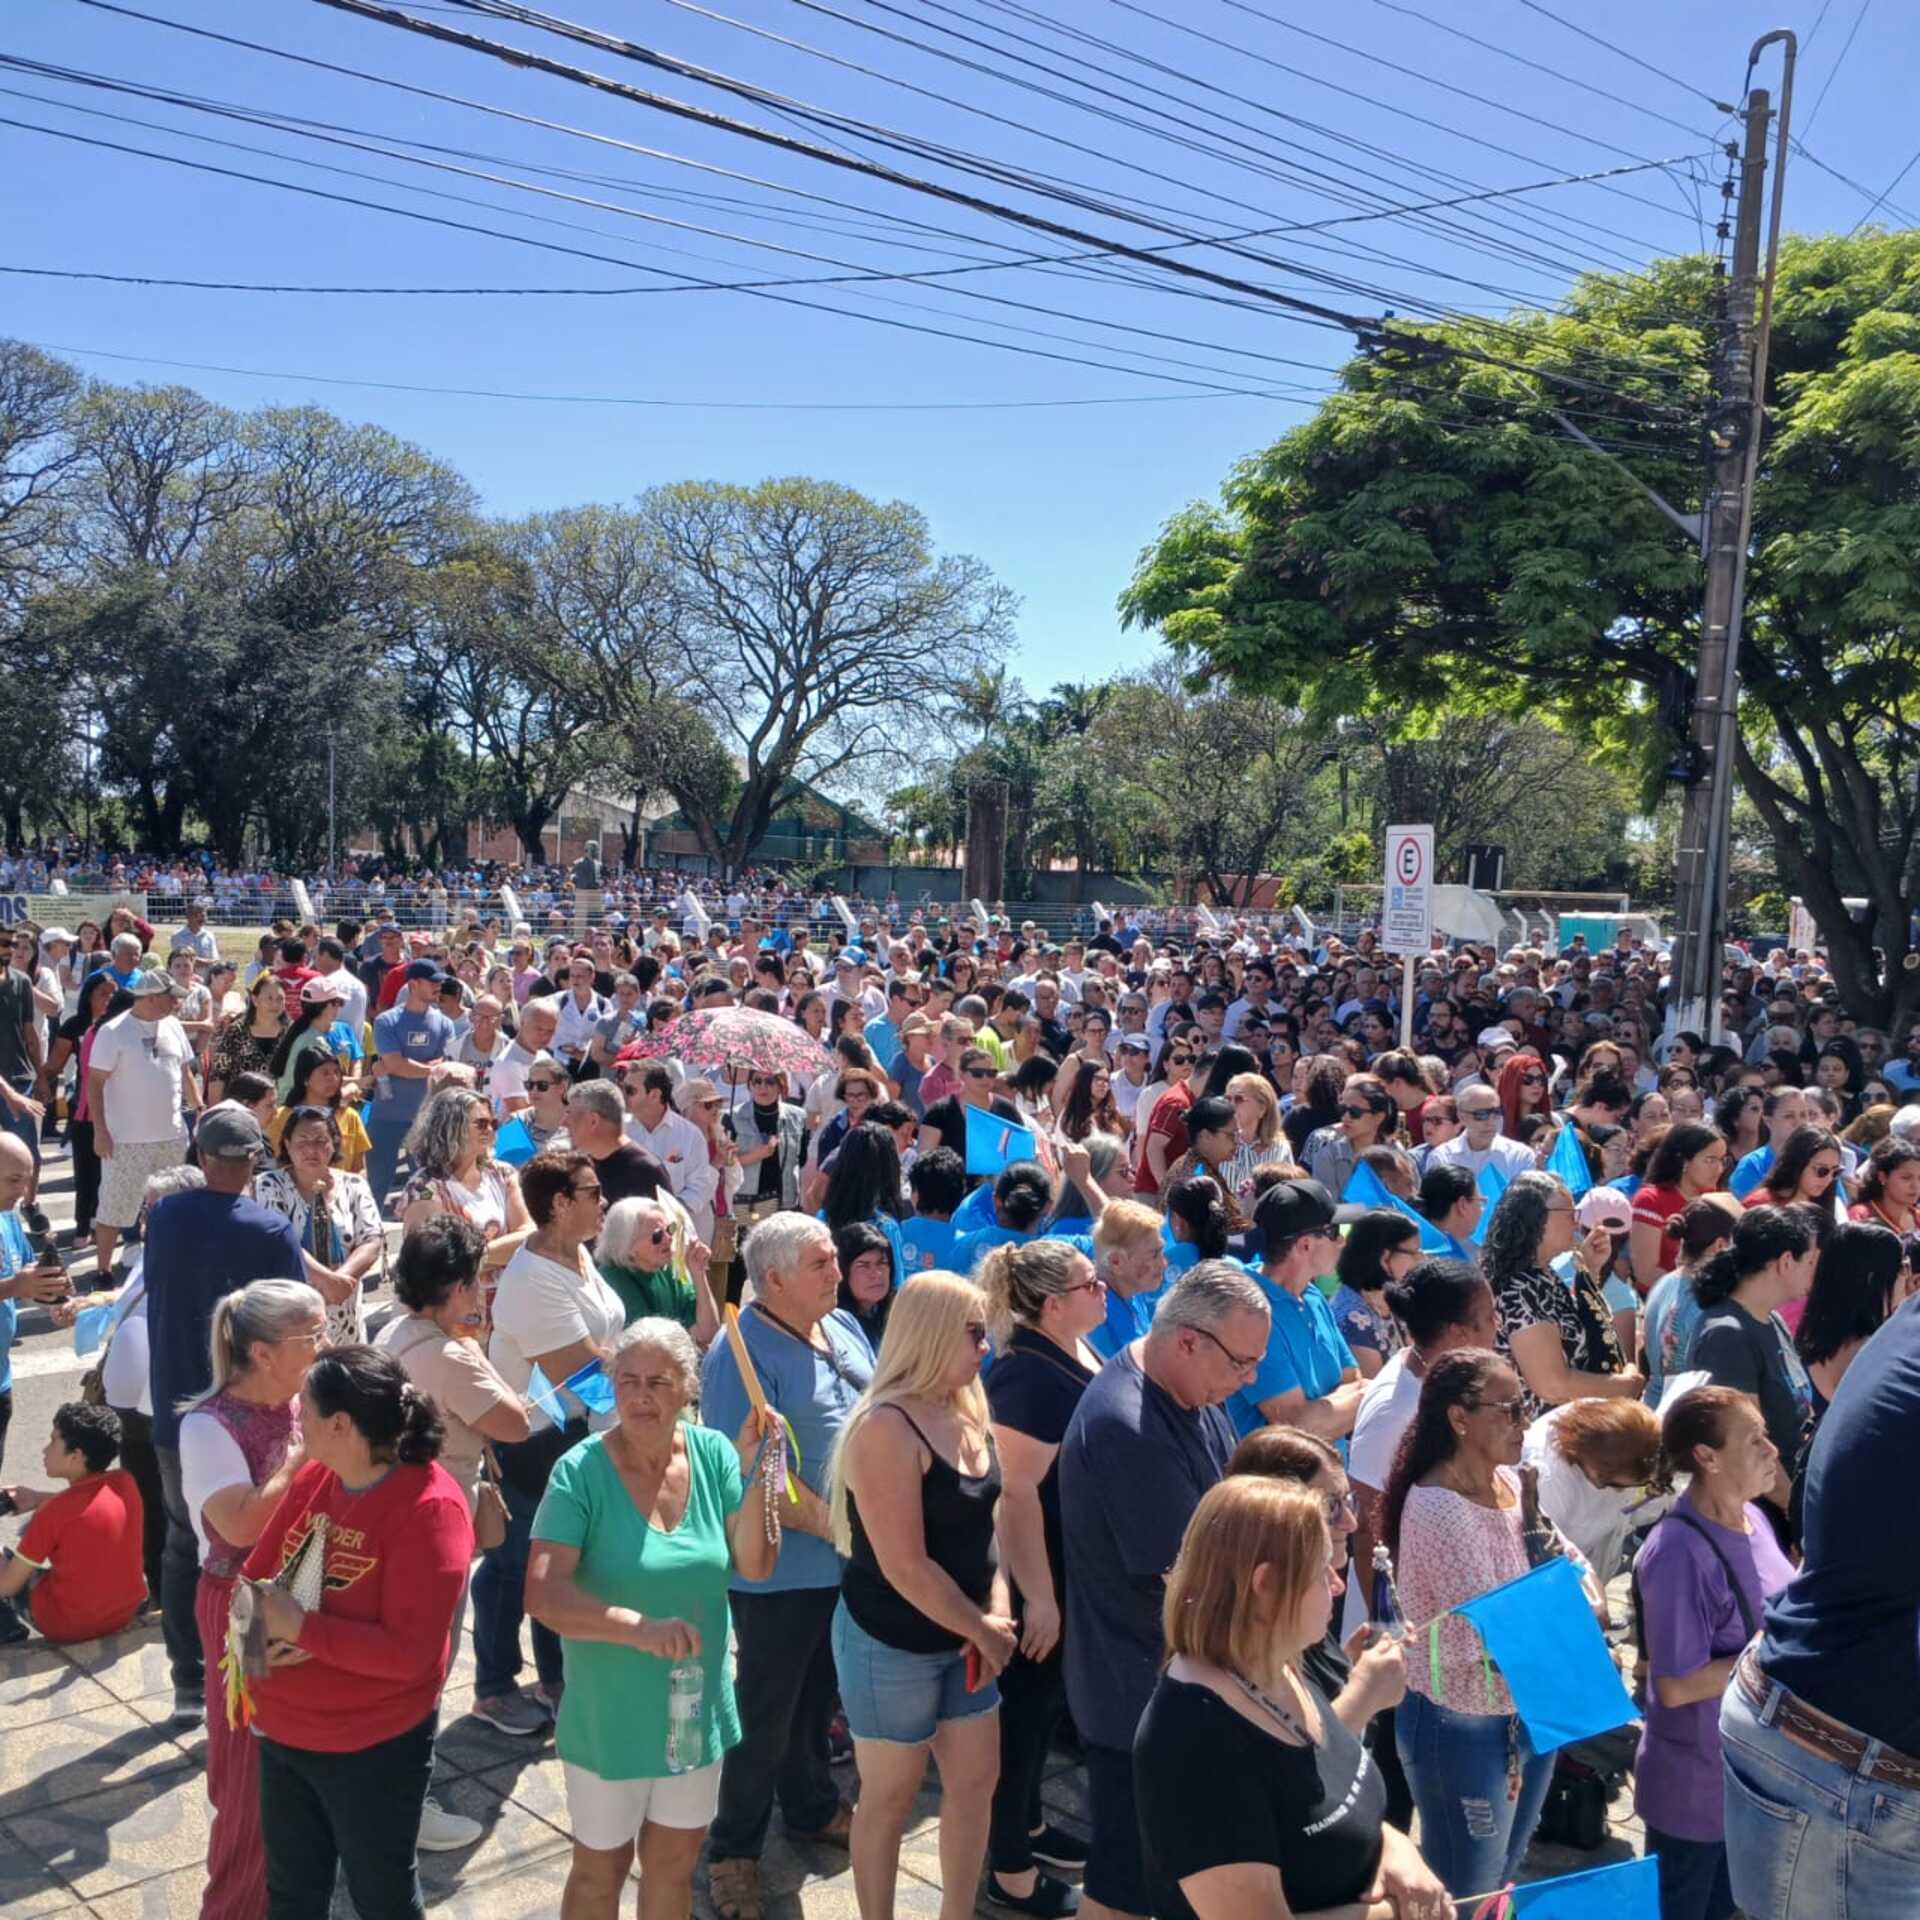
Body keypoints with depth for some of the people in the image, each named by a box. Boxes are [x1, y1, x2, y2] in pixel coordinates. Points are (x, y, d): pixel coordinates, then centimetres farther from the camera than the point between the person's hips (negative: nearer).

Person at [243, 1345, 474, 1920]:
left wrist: (302, 1628, -25)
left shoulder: (429, 1507, -25)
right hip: (282, 1733, 7)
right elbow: (256, 1577, 7)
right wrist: (263, 1622, -15)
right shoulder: (312, 1478, -3)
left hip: (375, 1749, -6)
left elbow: (410, 1652, -26)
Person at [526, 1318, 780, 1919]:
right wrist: (638, 1627, -38)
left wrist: (754, 1478, -23)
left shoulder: (713, 1455, -7)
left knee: (676, 1861, 22)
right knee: (600, 1869, 17)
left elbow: (755, 1566, -9)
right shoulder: (581, 1471, -19)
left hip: (696, 1707, 4)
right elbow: (542, 1595, -26)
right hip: (610, 1713, -4)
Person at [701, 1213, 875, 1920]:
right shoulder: (742, 1354, -22)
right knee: (765, 1710, 8)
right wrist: (832, 1524, -20)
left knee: (816, 1696, 24)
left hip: (849, 1560, 7)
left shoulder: (842, 1328, 4)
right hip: (780, 1568, -7)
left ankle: (812, 1807, 42)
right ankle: (733, 1849, 25)